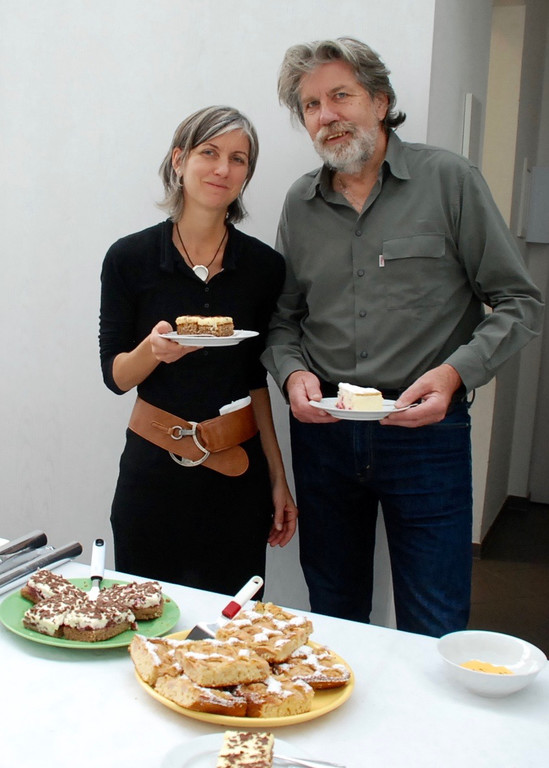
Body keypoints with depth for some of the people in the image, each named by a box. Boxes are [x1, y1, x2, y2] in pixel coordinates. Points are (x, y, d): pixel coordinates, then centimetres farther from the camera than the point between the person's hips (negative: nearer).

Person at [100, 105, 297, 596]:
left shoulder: (264, 266, 1)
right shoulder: (130, 258, -4)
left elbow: (255, 378, 10)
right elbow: (115, 376, 0)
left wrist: (278, 479, 9)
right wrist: (153, 350, -22)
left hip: (239, 471, 2)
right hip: (153, 468, -1)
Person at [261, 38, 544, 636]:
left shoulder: (449, 181, -4)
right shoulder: (301, 204, 6)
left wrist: (454, 371, -18)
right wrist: (293, 373, -8)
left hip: (426, 431, -3)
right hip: (322, 429, 4)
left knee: (435, 632, 4)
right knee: (332, 614, 19)